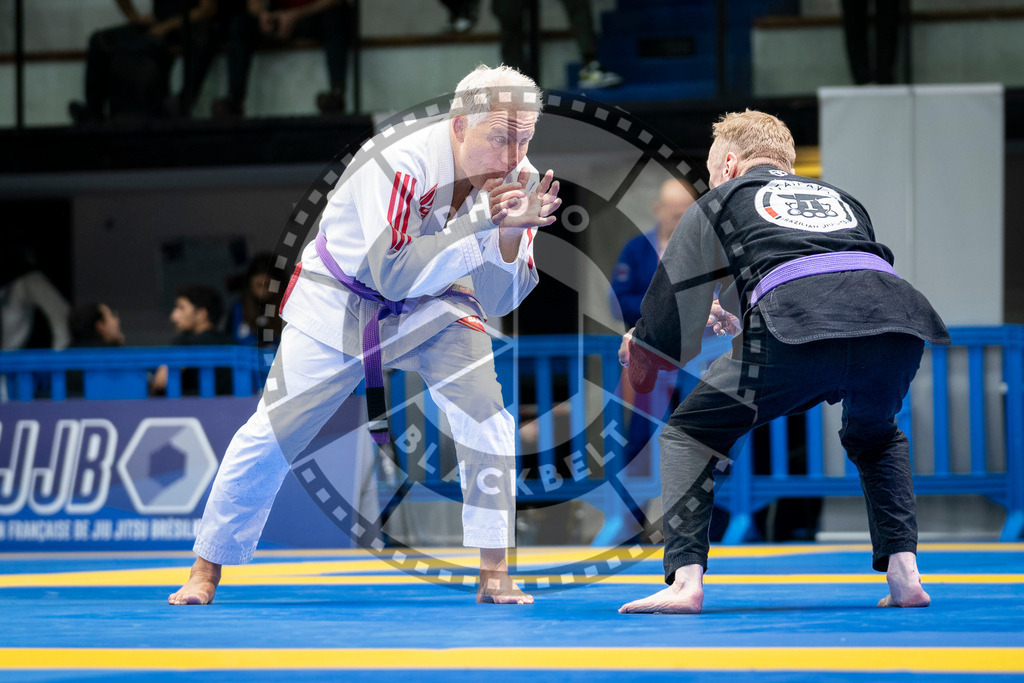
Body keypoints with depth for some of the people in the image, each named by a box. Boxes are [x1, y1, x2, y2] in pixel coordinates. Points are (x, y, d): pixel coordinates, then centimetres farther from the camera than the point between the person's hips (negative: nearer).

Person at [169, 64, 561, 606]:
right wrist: (478, 221, -43)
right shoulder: (404, 162, -34)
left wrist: (513, 233, -34)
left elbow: (498, 301, -15)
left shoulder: (517, 178, -17)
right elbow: (394, 275, -39)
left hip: (433, 306, 4)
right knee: (272, 431, -3)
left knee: (485, 414, -17)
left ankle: (494, 575, -9)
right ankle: (206, 571, 13)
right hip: (340, 296, -4)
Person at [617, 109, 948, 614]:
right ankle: (904, 574, 19)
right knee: (874, 437, 35)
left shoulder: (719, 202, 28)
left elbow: (675, 298, 26)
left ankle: (684, 580, -4)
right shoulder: (839, 199, 41)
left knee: (691, 434, 12)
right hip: (899, 318, 5)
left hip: (798, 327, -4)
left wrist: (641, 355, 47)